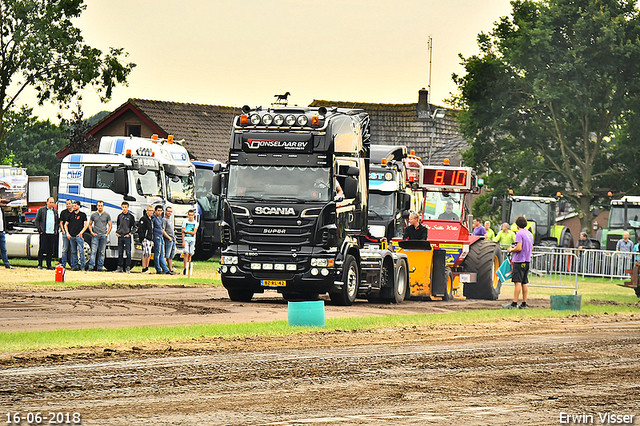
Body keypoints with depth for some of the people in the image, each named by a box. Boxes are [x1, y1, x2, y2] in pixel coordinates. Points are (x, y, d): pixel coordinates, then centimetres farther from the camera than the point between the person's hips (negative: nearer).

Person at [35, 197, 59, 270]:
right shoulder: (41, 210, 3)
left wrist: (56, 230, 9)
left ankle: (49, 265, 9)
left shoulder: (55, 211, 15)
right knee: (42, 248, -4)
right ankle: (39, 264, 1)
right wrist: (40, 230, -5)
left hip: (52, 234, 4)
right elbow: (37, 220, 2)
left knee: (51, 249, 4)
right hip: (44, 233, -4)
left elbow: (58, 222, 22)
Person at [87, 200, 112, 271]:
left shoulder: (107, 215, 6)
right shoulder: (93, 215, 9)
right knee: (93, 251, -9)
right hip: (95, 235, 0)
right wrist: (92, 232, -1)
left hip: (103, 236, 0)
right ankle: (91, 266, -11)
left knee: (102, 252, 1)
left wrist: (107, 234, -1)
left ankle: (100, 267, 5)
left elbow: (110, 226, 9)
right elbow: (90, 224, 15)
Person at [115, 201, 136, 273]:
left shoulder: (131, 216, 1)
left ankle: (128, 267, -3)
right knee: (120, 252, 6)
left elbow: (134, 227, 3)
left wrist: (130, 233, -10)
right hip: (120, 236, 4)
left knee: (128, 252, -5)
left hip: (127, 237, -4)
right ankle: (120, 267, 11)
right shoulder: (120, 216, 13)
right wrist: (117, 232, 8)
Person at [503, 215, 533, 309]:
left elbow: (519, 248, -20)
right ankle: (524, 303, 11)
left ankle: (514, 303, -15)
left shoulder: (519, 233, -12)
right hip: (527, 261, 8)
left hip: (519, 260, -8)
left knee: (517, 282, -11)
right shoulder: (530, 234, 14)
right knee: (524, 283, 10)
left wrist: (511, 250, -2)